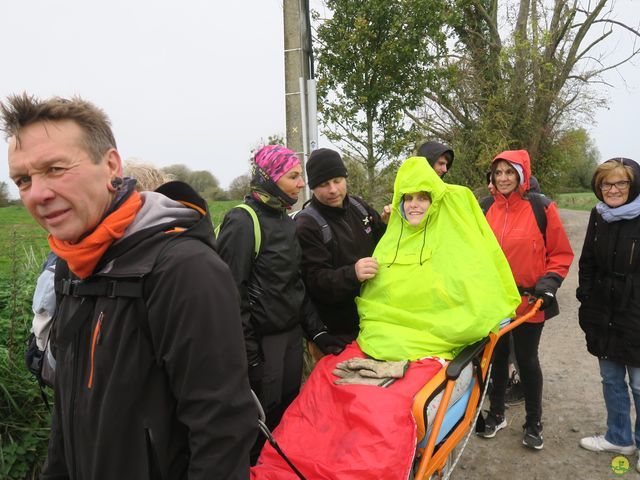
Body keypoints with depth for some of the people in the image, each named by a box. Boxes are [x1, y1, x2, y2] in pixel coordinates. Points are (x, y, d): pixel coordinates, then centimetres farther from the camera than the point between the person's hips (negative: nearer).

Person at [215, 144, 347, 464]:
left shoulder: (286, 221, 10)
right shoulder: (242, 222, -15)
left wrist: (316, 330, 10)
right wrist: (248, 354, -18)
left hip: (292, 334, 8)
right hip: (262, 340, -7)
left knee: (289, 411, 17)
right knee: (262, 419, 5)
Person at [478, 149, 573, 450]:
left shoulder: (541, 208, -8)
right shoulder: (487, 210, 2)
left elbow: (561, 253, -2)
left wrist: (549, 282, -14)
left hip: (528, 301, -3)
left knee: (527, 360, 9)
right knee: (497, 356, 16)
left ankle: (533, 423, 29)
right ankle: (496, 413, 35)